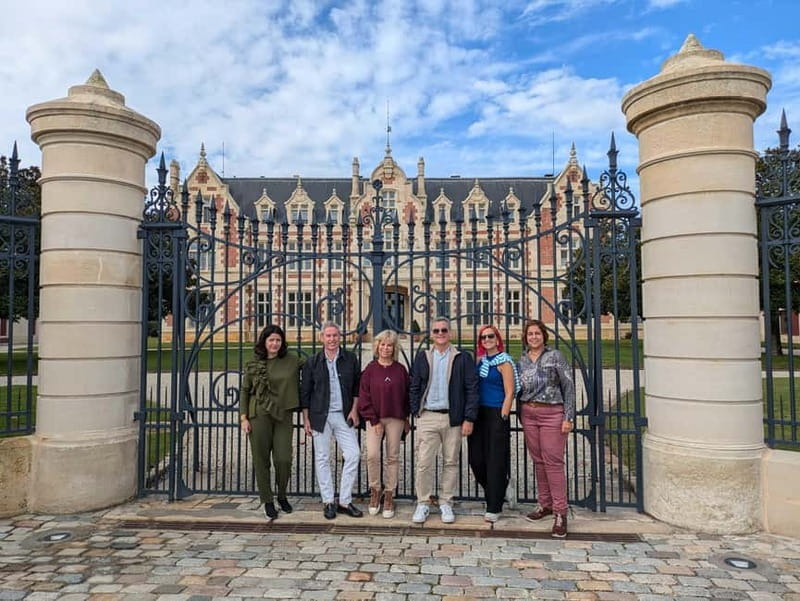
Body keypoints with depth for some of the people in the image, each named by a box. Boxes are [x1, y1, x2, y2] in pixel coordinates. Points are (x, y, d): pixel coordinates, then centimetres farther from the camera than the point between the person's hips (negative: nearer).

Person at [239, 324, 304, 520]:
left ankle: (282, 496, 24)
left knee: (283, 459, -2)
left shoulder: (292, 361, 2)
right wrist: (243, 418, 0)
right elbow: (244, 391, 7)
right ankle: (267, 501, 21)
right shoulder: (253, 364, 4)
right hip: (259, 416, 0)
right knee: (261, 461, 5)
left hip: (283, 416, 0)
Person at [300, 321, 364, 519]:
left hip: (344, 415, 1)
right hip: (320, 416, -1)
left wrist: (354, 409, 1)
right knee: (322, 459, 5)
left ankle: (345, 501, 10)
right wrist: (306, 418, 2)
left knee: (353, 454, -4)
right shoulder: (312, 363, 2)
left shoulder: (350, 359, 4)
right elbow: (305, 392, 5)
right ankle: (328, 502, 17)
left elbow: (357, 387, 10)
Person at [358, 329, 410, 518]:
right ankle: (375, 490, 10)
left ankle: (389, 496, 18)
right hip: (374, 418, -1)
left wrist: (406, 419, 6)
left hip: (395, 419, 1)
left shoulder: (401, 370, 3)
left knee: (392, 457, 6)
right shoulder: (370, 369, 1)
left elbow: (407, 395, 8)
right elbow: (364, 397, -1)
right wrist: (374, 420, -6)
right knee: (372, 455, -12)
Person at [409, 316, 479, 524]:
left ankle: (446, 503, 22)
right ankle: (423, 503, 15)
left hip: (453, 418, -1)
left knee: (451, 462, 9)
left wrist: (469, 419, -6)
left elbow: (472, 389, -1)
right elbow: (414, 387, 10)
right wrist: (416, 412, 1)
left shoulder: (463, 358, 2)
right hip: (427, 417, 1)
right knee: (424, 463, 0)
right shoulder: (422, 357, 8)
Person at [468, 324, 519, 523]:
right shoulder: (480, 360, 12)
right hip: (478, 414, 6)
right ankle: (494, 493, 32)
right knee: (476, 458, 7)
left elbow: (509, 393, -9)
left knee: (495, 461, 0)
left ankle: (494, 507, 11)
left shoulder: (504, 361, -6)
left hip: (496, 414, -6)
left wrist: (502, 417, -14)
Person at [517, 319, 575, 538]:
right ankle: (545, 504, 22)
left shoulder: (555, 356, -3)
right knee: (538, 461, 10)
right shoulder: (522, 360, 9)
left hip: (552, 413, -4)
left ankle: (560, 512, 3)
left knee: (553, 461, -5)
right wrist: (520, 414, 11)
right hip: (528, 414, 4)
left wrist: (568, 417, -10)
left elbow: (569, 387, -5)